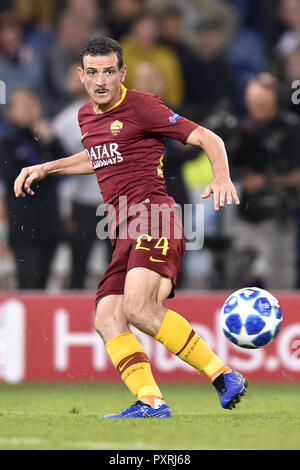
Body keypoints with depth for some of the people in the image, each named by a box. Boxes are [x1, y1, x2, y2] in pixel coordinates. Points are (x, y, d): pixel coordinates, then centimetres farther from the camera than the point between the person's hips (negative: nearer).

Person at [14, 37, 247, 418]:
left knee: (138, 307, -28)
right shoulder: (86, 116, 20)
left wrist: (222, 177, -23)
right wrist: (44, 168, 38)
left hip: (154, 221, -8)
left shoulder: (140, 106, -3)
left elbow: (207, 138, -5)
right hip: (124, 234, 8)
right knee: (107, 321, -9)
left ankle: (224, 376, -22)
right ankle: (150, 402, -14)